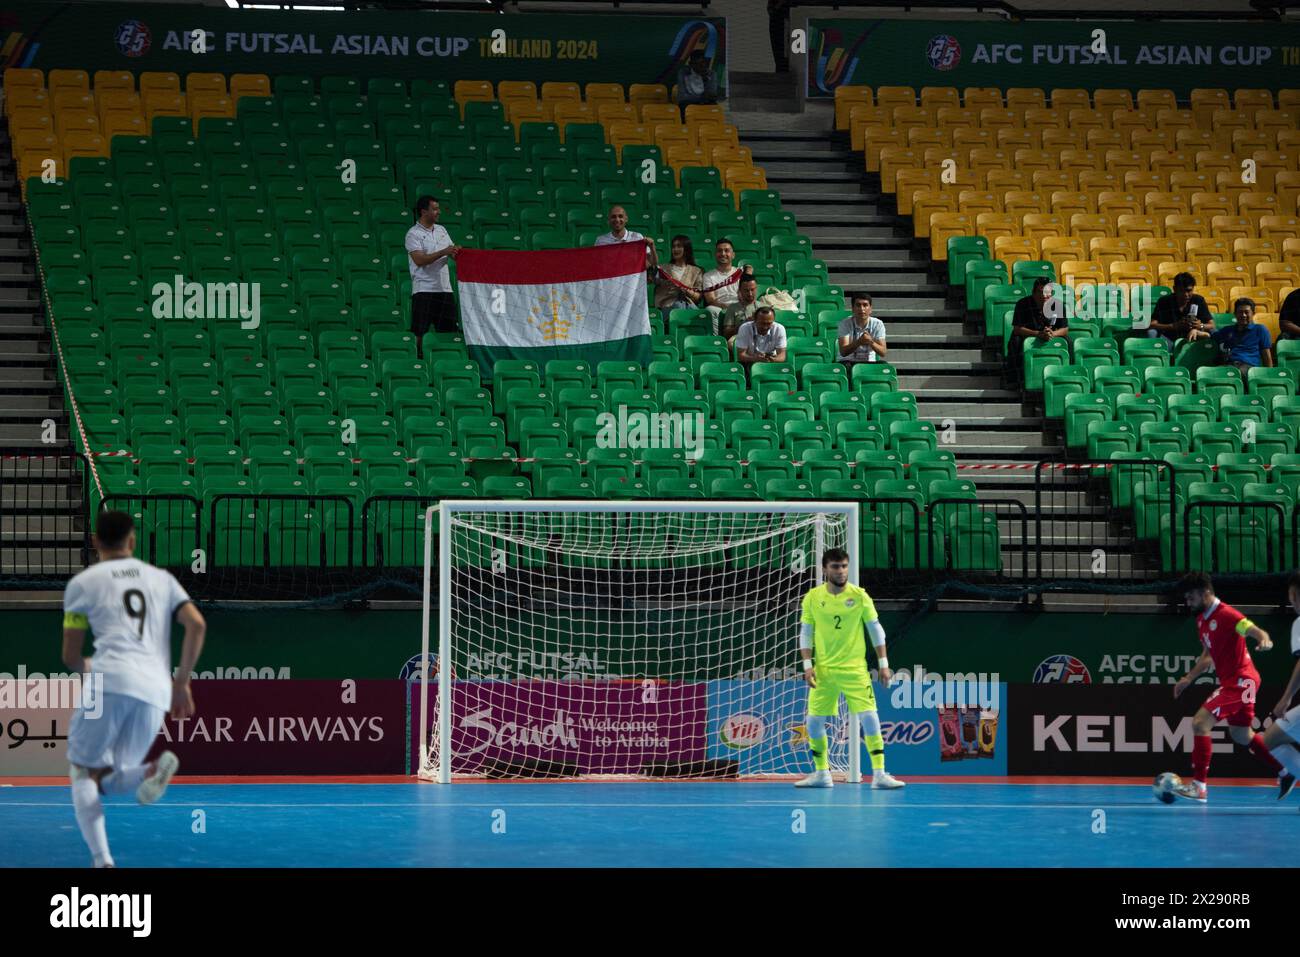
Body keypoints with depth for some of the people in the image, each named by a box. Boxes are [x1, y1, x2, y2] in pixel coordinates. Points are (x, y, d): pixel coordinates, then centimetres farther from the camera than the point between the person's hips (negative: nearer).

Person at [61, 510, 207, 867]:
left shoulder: (83, 583, 14)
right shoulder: (162, 579, 23)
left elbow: (70, 657, 14)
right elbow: (197, 625, 9)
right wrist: (182, 682, 16)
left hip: (110, 680, -3)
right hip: (155, 691, 3)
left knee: (84, 774, 10)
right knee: (111, 780, 17)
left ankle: (102, 861, -13)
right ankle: (153, 770, -20)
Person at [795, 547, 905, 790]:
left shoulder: (859, 596, -3)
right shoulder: (813, 598, 1)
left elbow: (876, 631, 3)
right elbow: (806, 634, 6)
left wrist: (883, 664, 0)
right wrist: (808, 665, -4)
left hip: (855, 669, -2)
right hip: (823, 669, 2)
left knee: (869, 717, -12)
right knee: (814, 721, 2)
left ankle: (879, 774, -9)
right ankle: (821, 773, 18)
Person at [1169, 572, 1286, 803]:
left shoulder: (1225, 615, -18)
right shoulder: (1202, 619, 11)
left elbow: (1255, 630, -30)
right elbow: (1208, 655, 23)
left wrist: (1264, 639, -52)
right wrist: (1188, 679, 17)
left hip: (1240, 680, -10)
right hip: (1233, 681, 10)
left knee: (1200, 722, -17)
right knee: (1241, 736, 21)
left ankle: (1199, 786, -17)